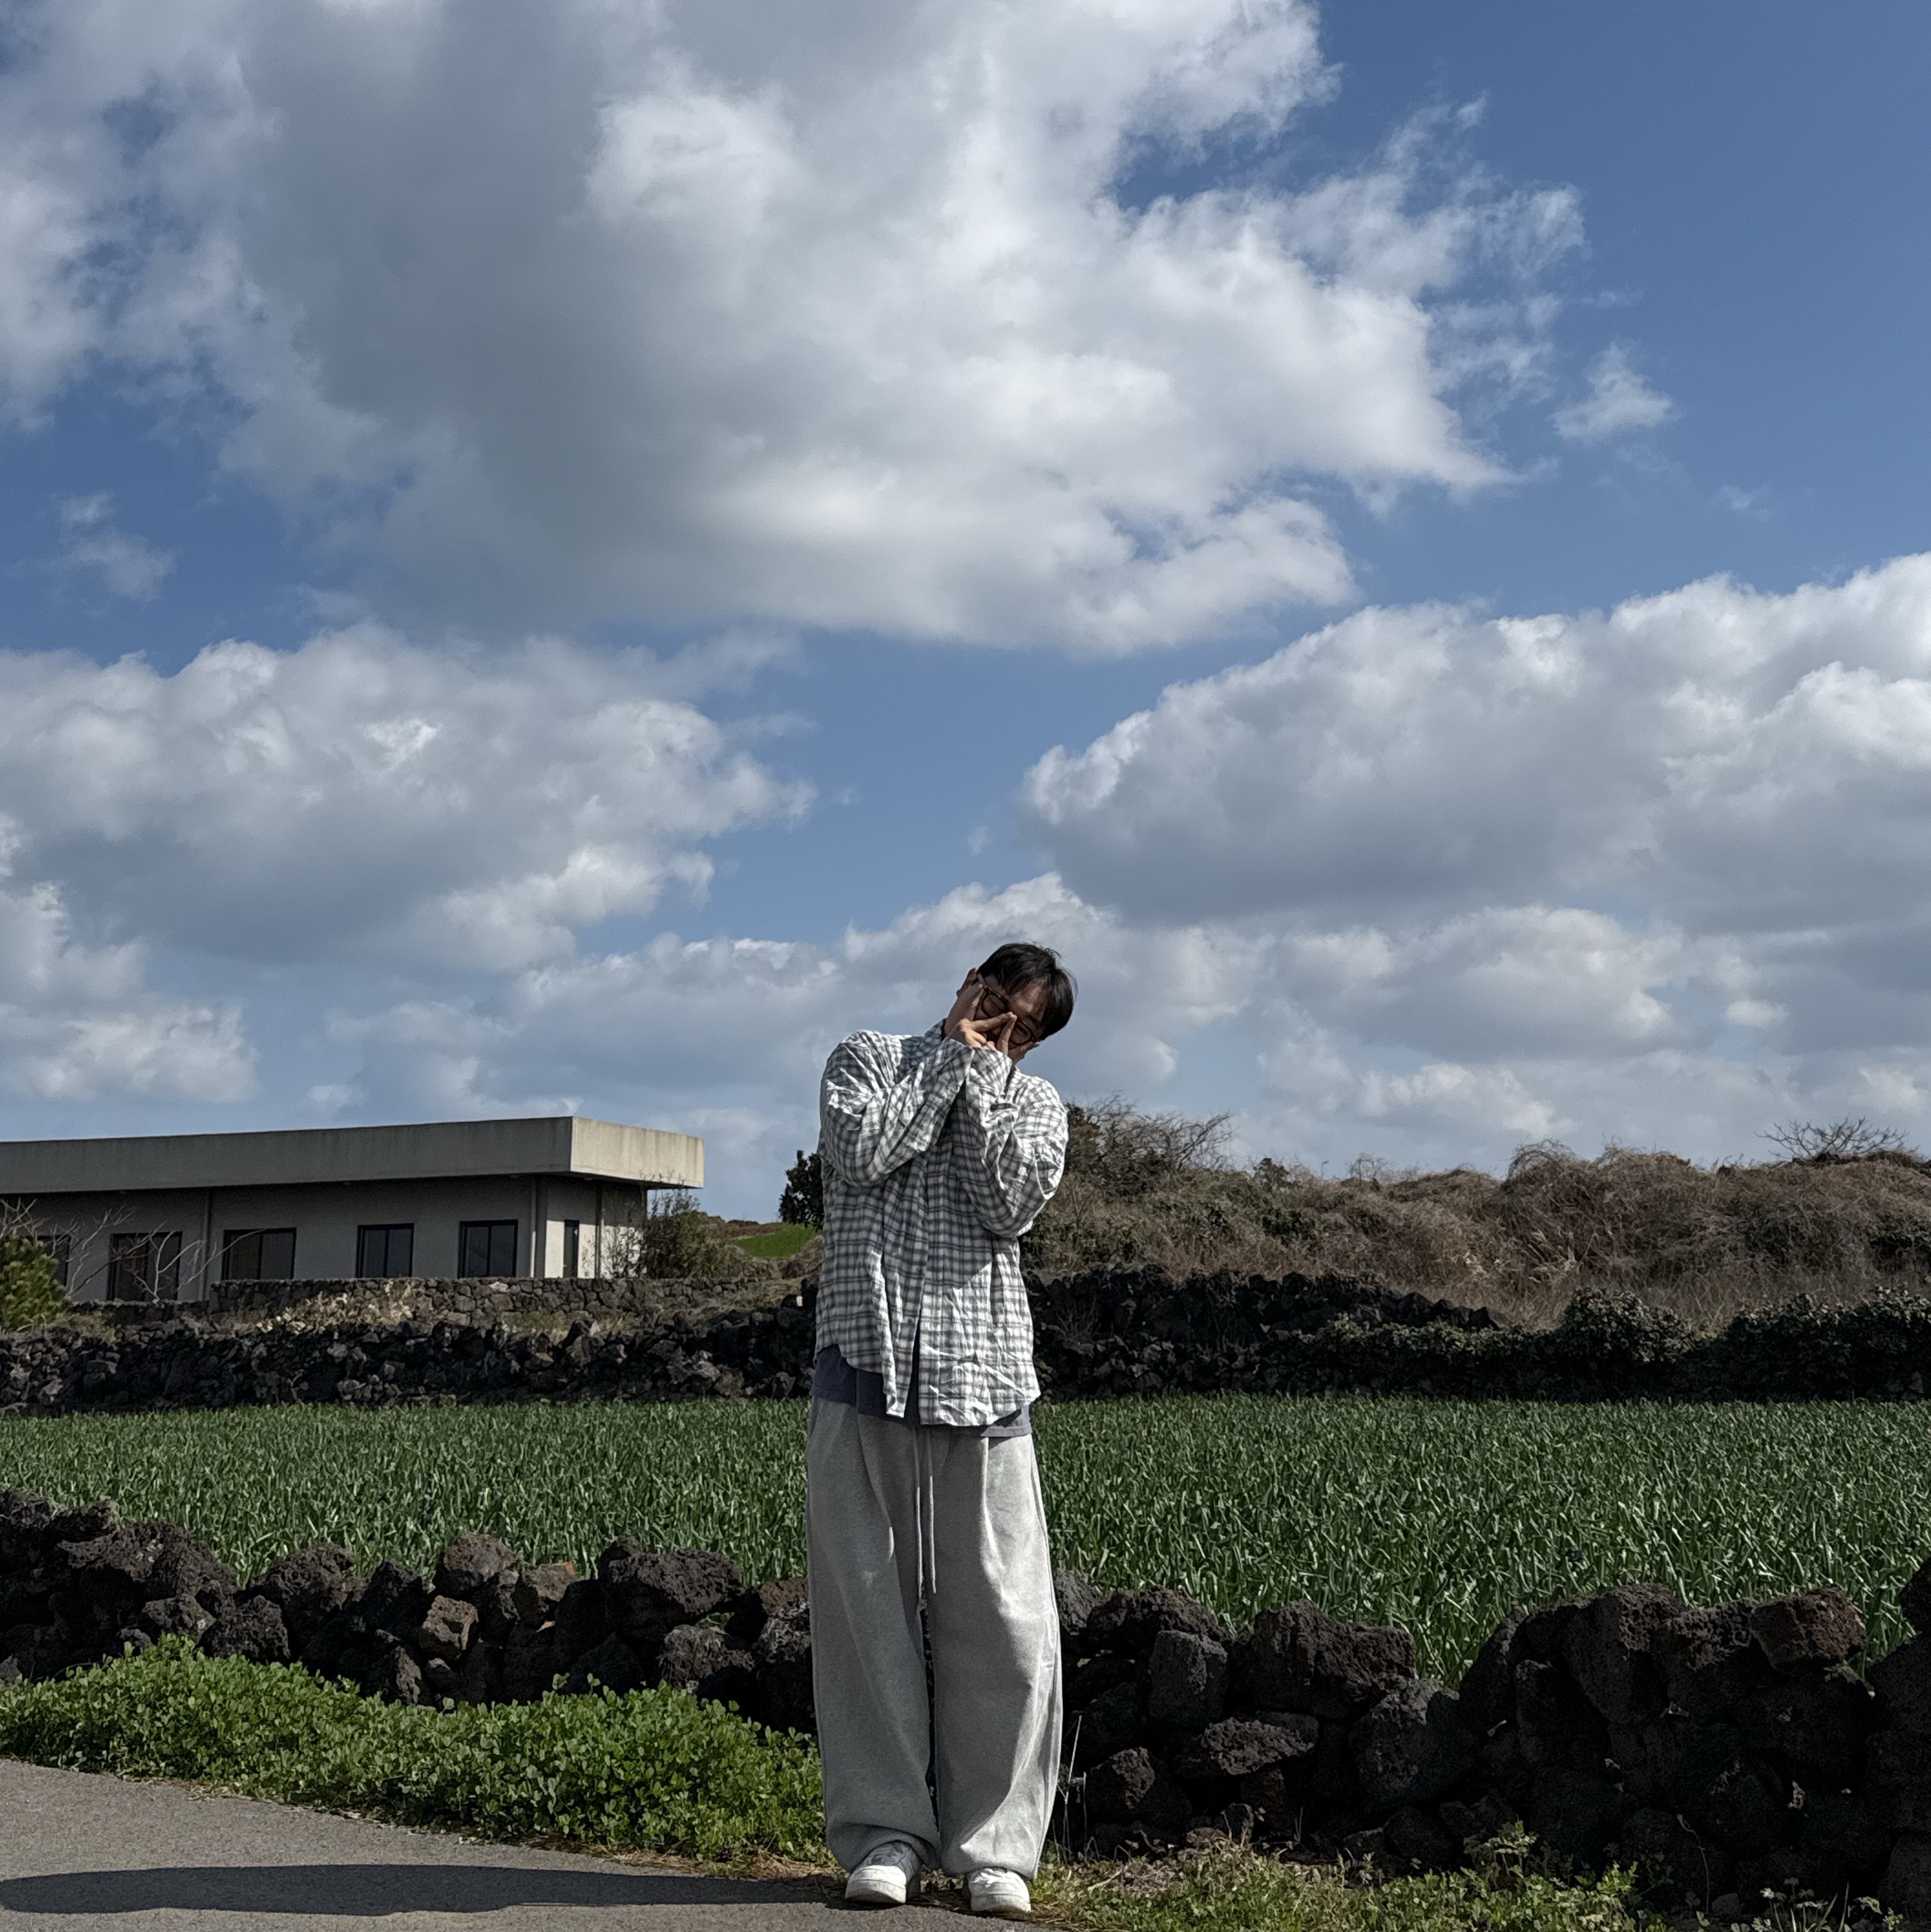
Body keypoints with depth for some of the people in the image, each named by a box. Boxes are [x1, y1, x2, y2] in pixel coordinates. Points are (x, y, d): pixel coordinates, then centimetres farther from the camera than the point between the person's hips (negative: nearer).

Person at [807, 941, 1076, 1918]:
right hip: (867, 1360, -1)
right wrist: (946, 1059, 0)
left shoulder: (1035, 1101, 15)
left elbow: (1012, 1204, -5)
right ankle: (885, 1834, 11)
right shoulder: (866, 1057, 14)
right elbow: (860, 1154, -7)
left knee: (1003, 1615, -2)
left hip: (982, 1373, 1)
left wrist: (980, 1075, -1)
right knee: (867, 1605, 1)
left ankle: (993, 1845, 8)